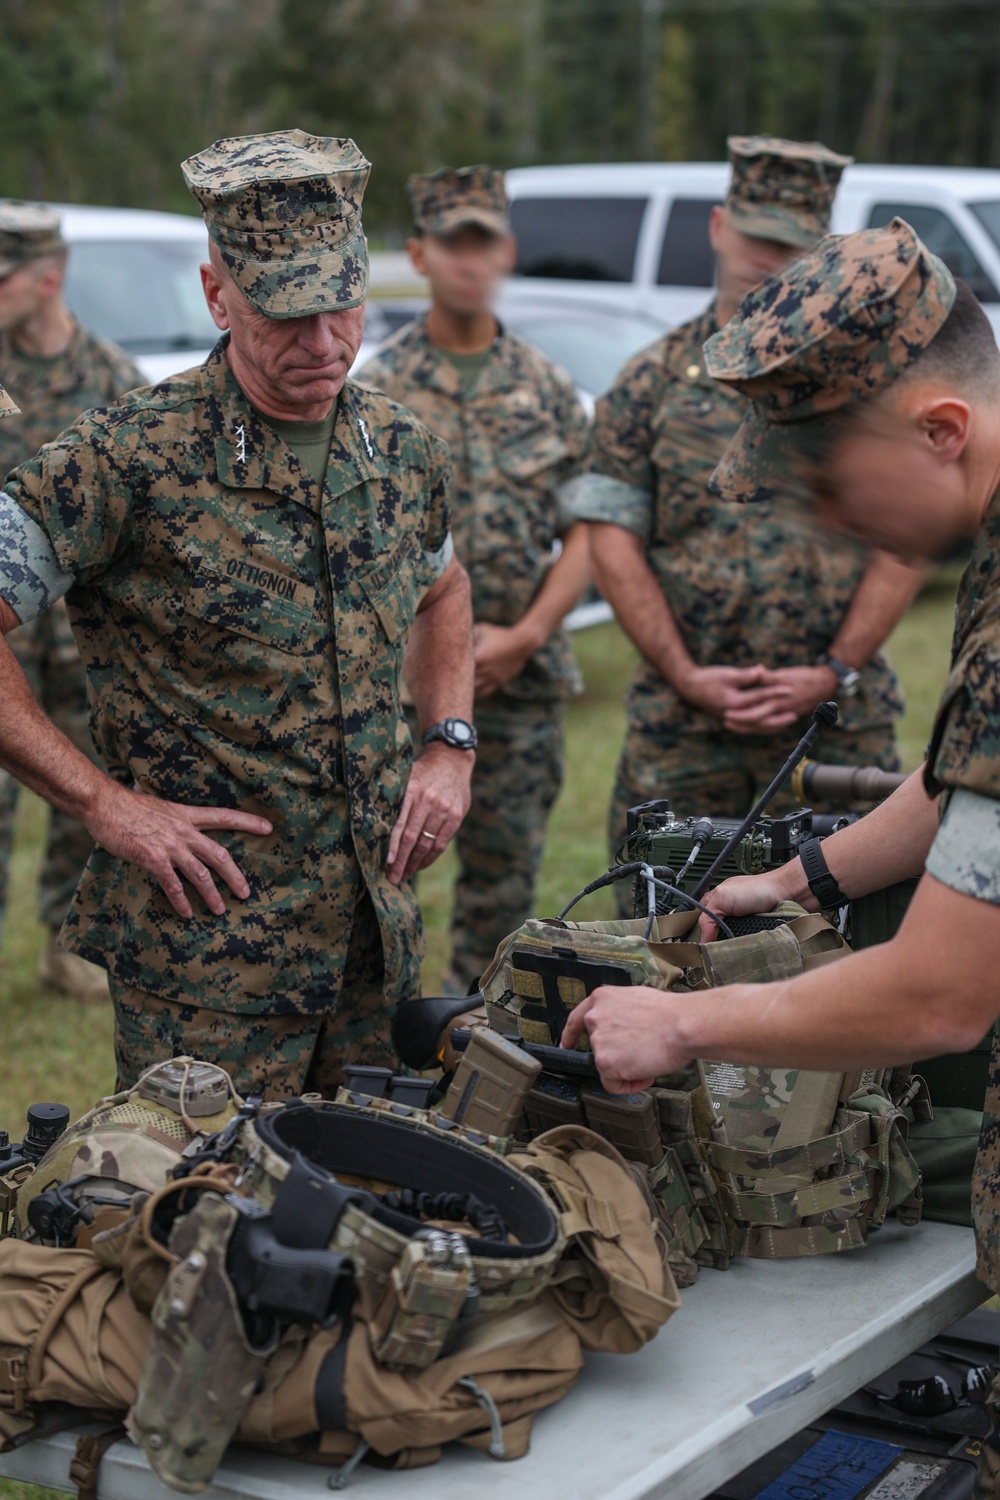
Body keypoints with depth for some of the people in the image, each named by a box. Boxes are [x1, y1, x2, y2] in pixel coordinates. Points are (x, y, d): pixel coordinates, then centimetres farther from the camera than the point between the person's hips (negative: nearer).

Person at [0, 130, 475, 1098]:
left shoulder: (403, 451, 5)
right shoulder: (128, 461, -15)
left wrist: (451, 749, 11)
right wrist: (102, 801, -16)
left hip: (378, 934, 6)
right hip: (206, 946, -6)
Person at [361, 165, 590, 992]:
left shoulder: (547, 387, 8)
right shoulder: (378, 386, 0)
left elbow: (585, 530, 6)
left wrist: (525, 636, -7)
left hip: (522, 677, 3)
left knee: (505, 877, 10)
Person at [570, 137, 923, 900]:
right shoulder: (653, 380, 6)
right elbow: (614, 539, 2)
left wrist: (834, 673, -9)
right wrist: (686, 676, -8)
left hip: (840, 722, 0)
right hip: (679, 725, 0)